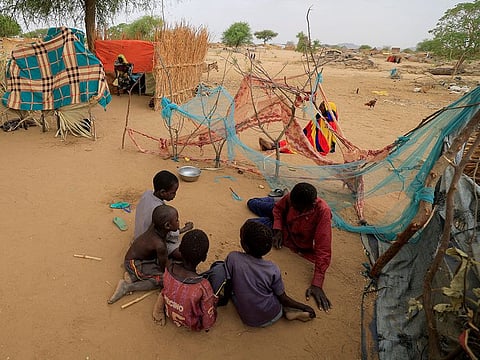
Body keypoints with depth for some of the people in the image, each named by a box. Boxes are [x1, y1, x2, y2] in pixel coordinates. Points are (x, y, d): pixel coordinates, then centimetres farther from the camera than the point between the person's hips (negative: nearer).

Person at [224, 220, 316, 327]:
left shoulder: (232, 258, -21)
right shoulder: (273, 270, -18)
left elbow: (227, 289, -10)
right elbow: (283, 298, -6)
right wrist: (305, 307, 12)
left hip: (248, 320, -2)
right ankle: (287, 311, 11)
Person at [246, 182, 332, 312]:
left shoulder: (323, 211, -44)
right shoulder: (291, 197, -32)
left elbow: (323, 250, -42)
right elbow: (278, 207, -8)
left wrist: (317, 284, -44)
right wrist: (277, 229, -23)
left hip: (297, 242, -3)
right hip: (283, 223, 3)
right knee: (251, 203, 18)